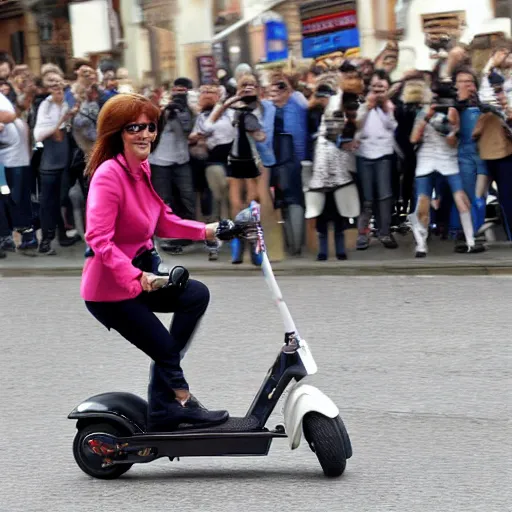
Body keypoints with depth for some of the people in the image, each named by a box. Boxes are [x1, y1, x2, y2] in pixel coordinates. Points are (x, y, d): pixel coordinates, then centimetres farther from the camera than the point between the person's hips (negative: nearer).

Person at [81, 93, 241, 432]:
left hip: (140, 275, 9)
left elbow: (163, 222, 12)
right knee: (163, 346, -2)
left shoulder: (143, 169, 5)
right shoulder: (109, 174, -23)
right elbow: (99, 239, -29)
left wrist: (207, 231, -1)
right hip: (110, 289, -9)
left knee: (197, 295, -2)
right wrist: (136, 277, -37)